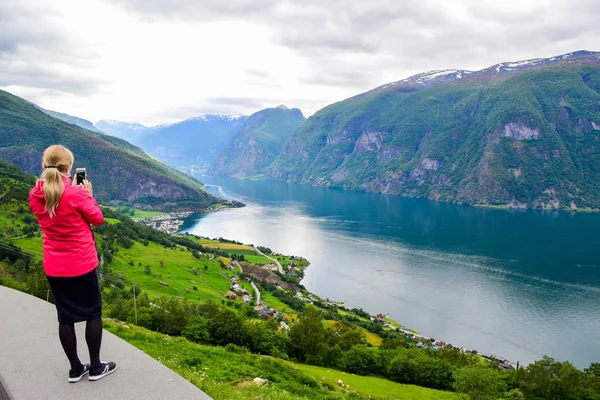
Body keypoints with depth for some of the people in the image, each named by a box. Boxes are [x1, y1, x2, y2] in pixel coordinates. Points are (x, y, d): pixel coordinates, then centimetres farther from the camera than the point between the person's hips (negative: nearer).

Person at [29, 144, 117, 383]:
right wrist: (87, 194, 3)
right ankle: (95, 367, 19)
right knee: (93, 313, 11)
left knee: (65, 317, 13)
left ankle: (76, 369, 24)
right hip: (82, 264, -5)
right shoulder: (76, 194, -19)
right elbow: (98, 219, -6)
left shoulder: (35, 195, -2)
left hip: (54, 267, 5)